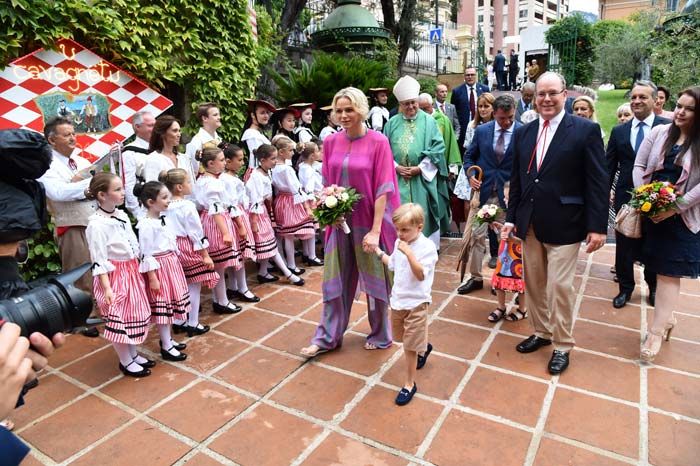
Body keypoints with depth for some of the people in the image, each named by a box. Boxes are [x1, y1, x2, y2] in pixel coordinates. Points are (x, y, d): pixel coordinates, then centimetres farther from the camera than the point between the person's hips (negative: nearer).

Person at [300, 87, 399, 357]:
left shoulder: (378, 142, -10)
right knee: (335, 279, 11)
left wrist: (375, 230, -17)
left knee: (375, 279, 11)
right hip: (340, 222, 4)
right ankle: (328, 336, 26)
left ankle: (380, 335, 31)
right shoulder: (330, 142, 3)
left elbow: (383, 189, -13)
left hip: (369, 222, -4)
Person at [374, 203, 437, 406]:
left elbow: (420, 274, -28)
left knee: (410, 347, 2)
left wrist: (409, 253, -36)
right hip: (397, 300, 7)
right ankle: (423, 347, 54)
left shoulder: (427, 247, -18)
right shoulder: (400, 243, 2)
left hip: (415, 303, -7)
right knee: (405, 339, 24)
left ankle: (409, 384, 17)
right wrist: (378, 251, 12)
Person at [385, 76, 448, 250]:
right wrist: (396, 167, -9)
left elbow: (437, 148, -5)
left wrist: (420, 168, -12)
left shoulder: (428, 121, 2)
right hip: (398, 178, 2)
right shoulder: (392, 123, 7)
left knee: (423, 215, 3)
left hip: (423, 178, -1)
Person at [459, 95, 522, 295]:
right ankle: (475, 277, 17)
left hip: (509, 193, -2)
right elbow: (469, 157, 11)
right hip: (484, 191, 2)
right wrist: (471, 175, -6)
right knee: (478, 235, 4)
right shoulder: (482, 131, 0)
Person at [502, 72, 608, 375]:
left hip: (563, 224, -4)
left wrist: (597, 226, -11)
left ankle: (562, 345, 18)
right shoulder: (523, 133, 8)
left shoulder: (586, 130, -5)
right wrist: (511, 218, 9)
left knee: (559, 285, -1)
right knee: (533, 283, 14)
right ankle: (542, 332, 33)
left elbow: (597, 182, -7)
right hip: (529, 224, 5)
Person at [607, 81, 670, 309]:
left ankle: (653, 286, 36)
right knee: (624, 245, 9)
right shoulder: (619, 131, 5)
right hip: (625, 198, 2)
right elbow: (609, 167, 6)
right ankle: (625, 287, 26)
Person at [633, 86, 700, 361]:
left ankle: (656, 331, 5)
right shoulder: (659, 132, 3)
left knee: (669, 274, 1)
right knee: (660, 271, 12)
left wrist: (676, 207, -16)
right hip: (652, 212, 3)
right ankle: (666, 318, 29)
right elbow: (639, 166, 3)